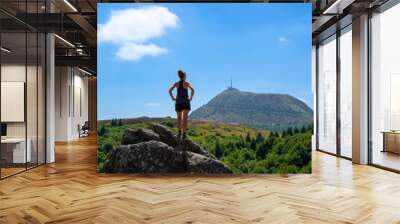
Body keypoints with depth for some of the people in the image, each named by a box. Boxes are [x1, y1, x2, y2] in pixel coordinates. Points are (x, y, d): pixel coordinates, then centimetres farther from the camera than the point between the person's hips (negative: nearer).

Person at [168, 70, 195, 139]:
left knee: (179, 118, 10)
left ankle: (179, 132, -2)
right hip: (185, 102, -3)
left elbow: (170, 90, -3)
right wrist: (191, 98, -10)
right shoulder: (186, 83, -4)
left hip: (178, 102, 3)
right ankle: (184, 133, -11)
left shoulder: (176, 83, 6)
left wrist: (172, 98, 1)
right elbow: (192, 90, -19)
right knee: (185, 118, -3)